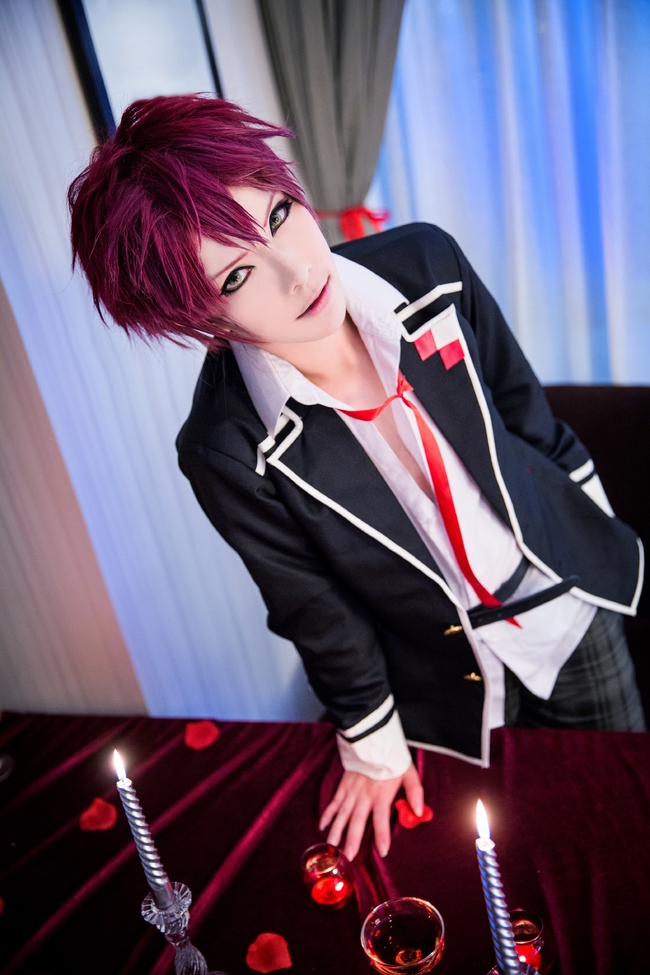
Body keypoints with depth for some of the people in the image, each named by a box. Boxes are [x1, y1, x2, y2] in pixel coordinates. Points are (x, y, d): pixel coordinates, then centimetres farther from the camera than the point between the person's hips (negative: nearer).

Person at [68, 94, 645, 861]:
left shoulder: (426, 264, -21)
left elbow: (523, 405, -3)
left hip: (576, 597, 4)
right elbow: (315, 611, -15)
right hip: (452, 682, -3)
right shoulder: (229, 452, -30)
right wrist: (372, 744, 0)